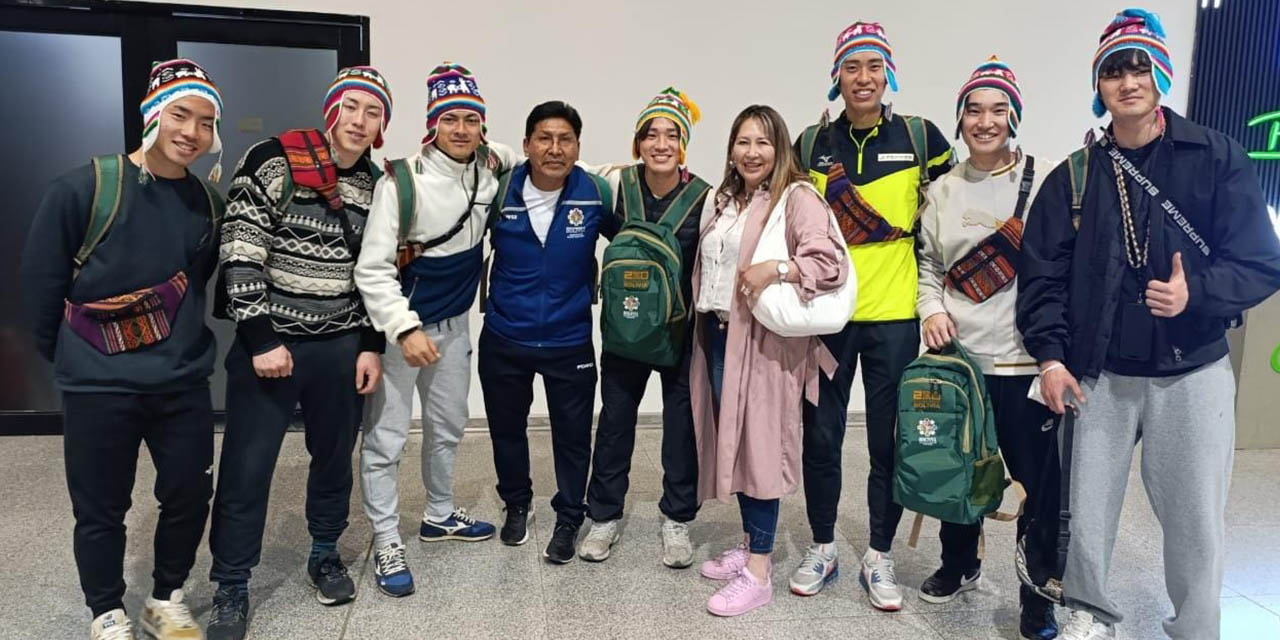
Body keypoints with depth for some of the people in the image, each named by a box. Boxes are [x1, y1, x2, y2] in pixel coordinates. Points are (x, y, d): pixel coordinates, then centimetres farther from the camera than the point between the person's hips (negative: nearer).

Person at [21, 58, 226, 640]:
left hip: (184, 383, 4)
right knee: (101, 509, 9)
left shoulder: (208, 204, 3)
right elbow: (41, 279, -4)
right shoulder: (84, 188, -10)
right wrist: (65, 356, 4)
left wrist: (180, 344, 10)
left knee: (189, 496, 9)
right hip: (98, 387, -3)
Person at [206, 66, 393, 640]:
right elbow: (239, 253, -13)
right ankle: (230, 588, 19)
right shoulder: (274, 162, -9)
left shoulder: (374, 185, 6)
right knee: (247, 467, 2)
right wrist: (260, 339, -16)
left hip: (342, 348, 4)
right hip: (269, 343, -4)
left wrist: (371, 346, 4)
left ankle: (325, 554, 35)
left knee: (334, 455, 14)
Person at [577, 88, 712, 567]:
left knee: (683, 421, 7)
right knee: (615, 418, 8)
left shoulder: (703, 197, -11)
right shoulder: (617, 184, -7)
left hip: (683, 328, -1)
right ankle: (605, 516, 25)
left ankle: (677, 520, 25)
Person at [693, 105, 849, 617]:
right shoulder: (723, 200, 16)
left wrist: (776, 269, -29)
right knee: (731, 440, 13)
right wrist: (705, 324, 14)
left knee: (758, 443, -4)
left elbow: (831, 262, -18)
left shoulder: (797, 197, -8)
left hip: (762, 339, -7)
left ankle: (758, 572, 5)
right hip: (717, 333, 8)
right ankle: (748, 544, 29)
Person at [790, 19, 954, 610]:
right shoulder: (812, 143, 4)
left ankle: (879, 556, 23)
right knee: (821, 434, 8)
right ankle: (822, 548, 26)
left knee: (888, 438, 7)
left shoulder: (920, 136, 0)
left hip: (893, 315, -1)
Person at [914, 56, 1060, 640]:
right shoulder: (942, 190, 8)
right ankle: (958, 565, 37)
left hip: (1024, 358, -3)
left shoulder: (1045, 182, -3)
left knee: (1038, 478, 0)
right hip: (956, 356, 4)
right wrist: (931, 309, -4)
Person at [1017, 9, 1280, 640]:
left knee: (1195, 521, 5)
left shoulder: (1216, 158, -2)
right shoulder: (1074, 176, 3)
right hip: (1098, 376, 2)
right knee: (1087, 513, 10)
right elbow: (1042, 274, 2)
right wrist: (1050, 355, -6)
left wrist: (1196, 292, -22)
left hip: (1191, 374, -1)